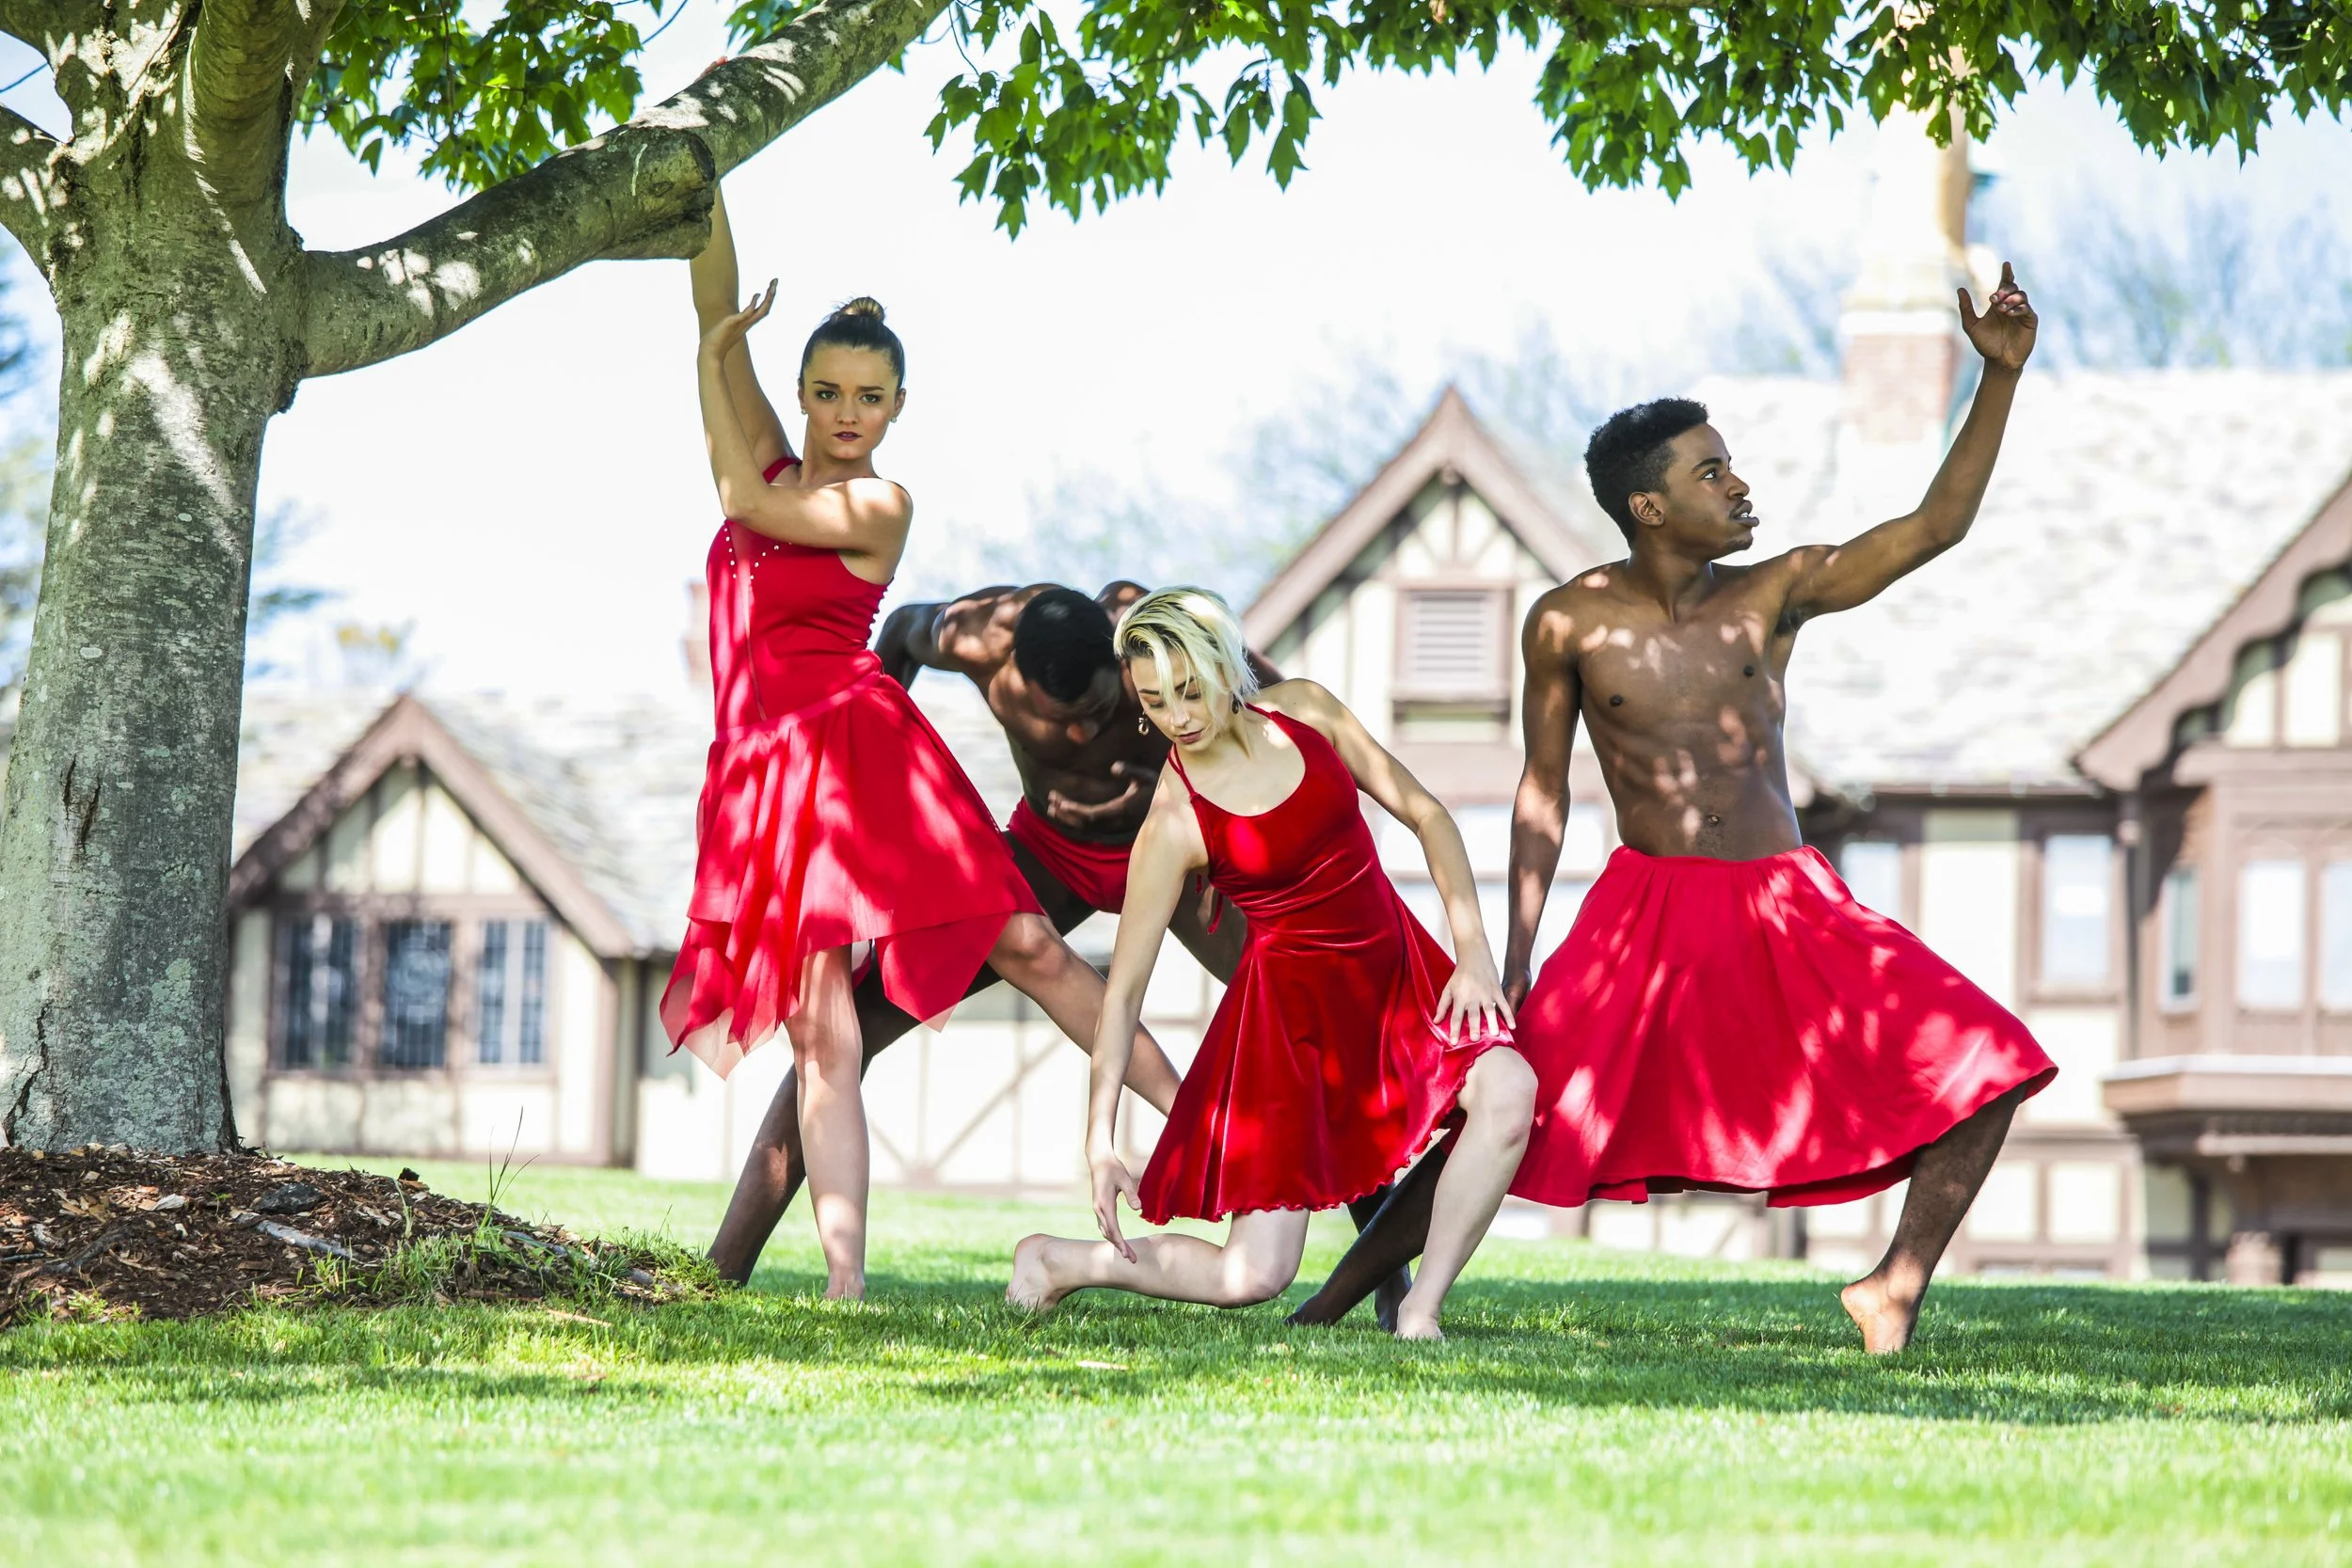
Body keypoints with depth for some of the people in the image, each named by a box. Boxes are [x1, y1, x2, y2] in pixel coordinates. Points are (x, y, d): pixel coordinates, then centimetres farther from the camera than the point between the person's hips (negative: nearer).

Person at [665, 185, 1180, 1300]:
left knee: (1023, 946, -6)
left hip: (857, 751, -4)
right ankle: (845, 1282, -7)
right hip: (767, 775, 4)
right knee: (821, 1033, -2)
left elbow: (745, 501, -14)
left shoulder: (879, 507, -2)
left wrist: (712, 372, -4)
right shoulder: (772, 463, 13)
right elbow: (719, 311, 11)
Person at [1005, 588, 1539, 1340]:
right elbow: (1123, 988, -12)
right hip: (1294, 1003, -4)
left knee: (1508, 1089, -27)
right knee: (1253, 1275, -10)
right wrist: (1100, 1138, -17)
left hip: (1398, 970, 4)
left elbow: (1425, 815, 5)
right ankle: (1058, 1260, 15)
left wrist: (1473, 951, -4)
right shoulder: (1174, 823, -13)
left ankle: (1420, 1308, -17)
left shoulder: (1303, 710, -3)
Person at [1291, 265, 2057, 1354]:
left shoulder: (1776, 593, 0)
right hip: (1648, 910, -2)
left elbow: (1936, 527, -4)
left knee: (1980, 1066, -9)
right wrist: (1513, 961, 0)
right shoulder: (1569, 625, -4)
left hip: (1789, 911, 3)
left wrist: (2001, 376, -11)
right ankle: (1331, 1305, 6)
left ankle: (1896, 1285, 6)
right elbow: (1543, 791, 4)